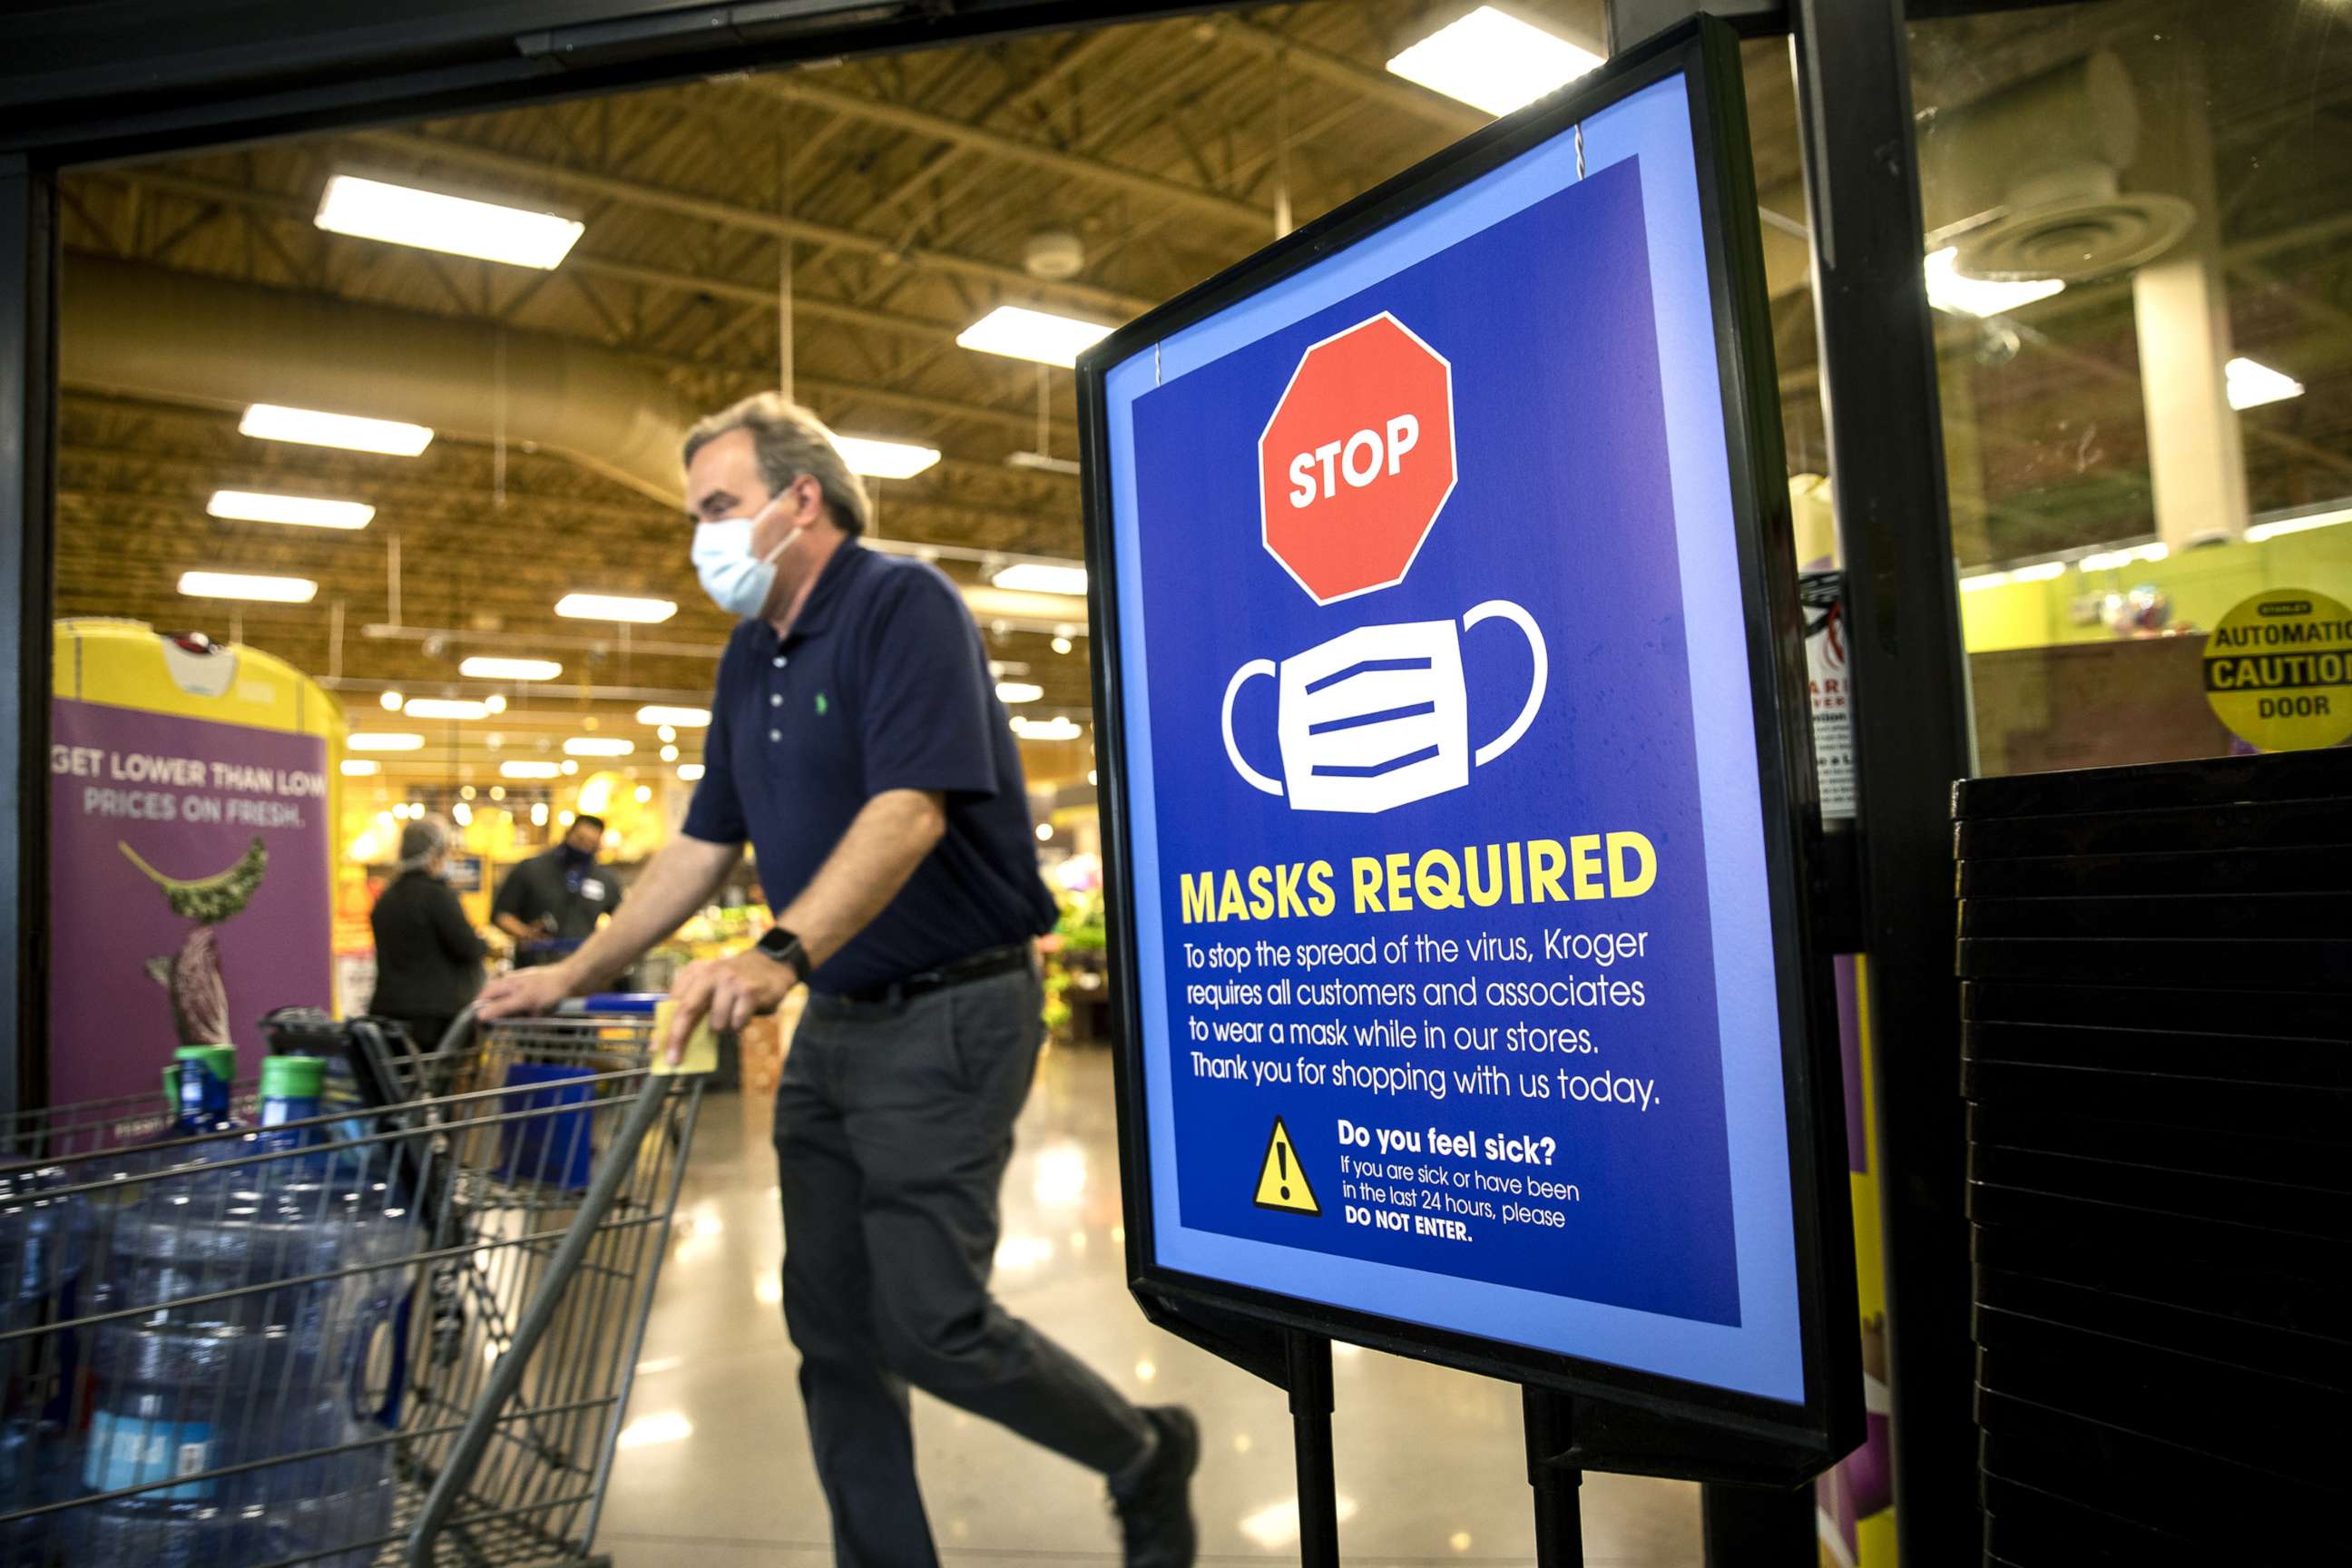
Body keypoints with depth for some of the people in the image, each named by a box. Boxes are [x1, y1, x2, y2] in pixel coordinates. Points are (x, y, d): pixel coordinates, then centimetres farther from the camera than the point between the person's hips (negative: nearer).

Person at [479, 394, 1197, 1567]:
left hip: (948, 1017, -8)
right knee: (831, 1327, 10)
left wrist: (782, 954, -38)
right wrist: (572, 976, 15)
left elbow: (911, 811, -26)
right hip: (834, 1024, 9)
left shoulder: (904, 604, -12)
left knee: (931, 1321, -6)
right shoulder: (751, 658, 13)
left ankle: (1144, 1458, 19)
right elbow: (704, 845, 18)